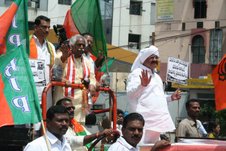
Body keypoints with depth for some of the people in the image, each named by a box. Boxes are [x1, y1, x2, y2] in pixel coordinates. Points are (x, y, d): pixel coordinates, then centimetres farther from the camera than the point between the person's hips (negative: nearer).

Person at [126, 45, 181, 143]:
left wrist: (171, 98, 20)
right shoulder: (137, 73, -4)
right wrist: (142, 85, -34)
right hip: (144, 120, -9)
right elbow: (130, 93, -18)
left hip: (157, 119, 9)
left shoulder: (156, 76, 24)